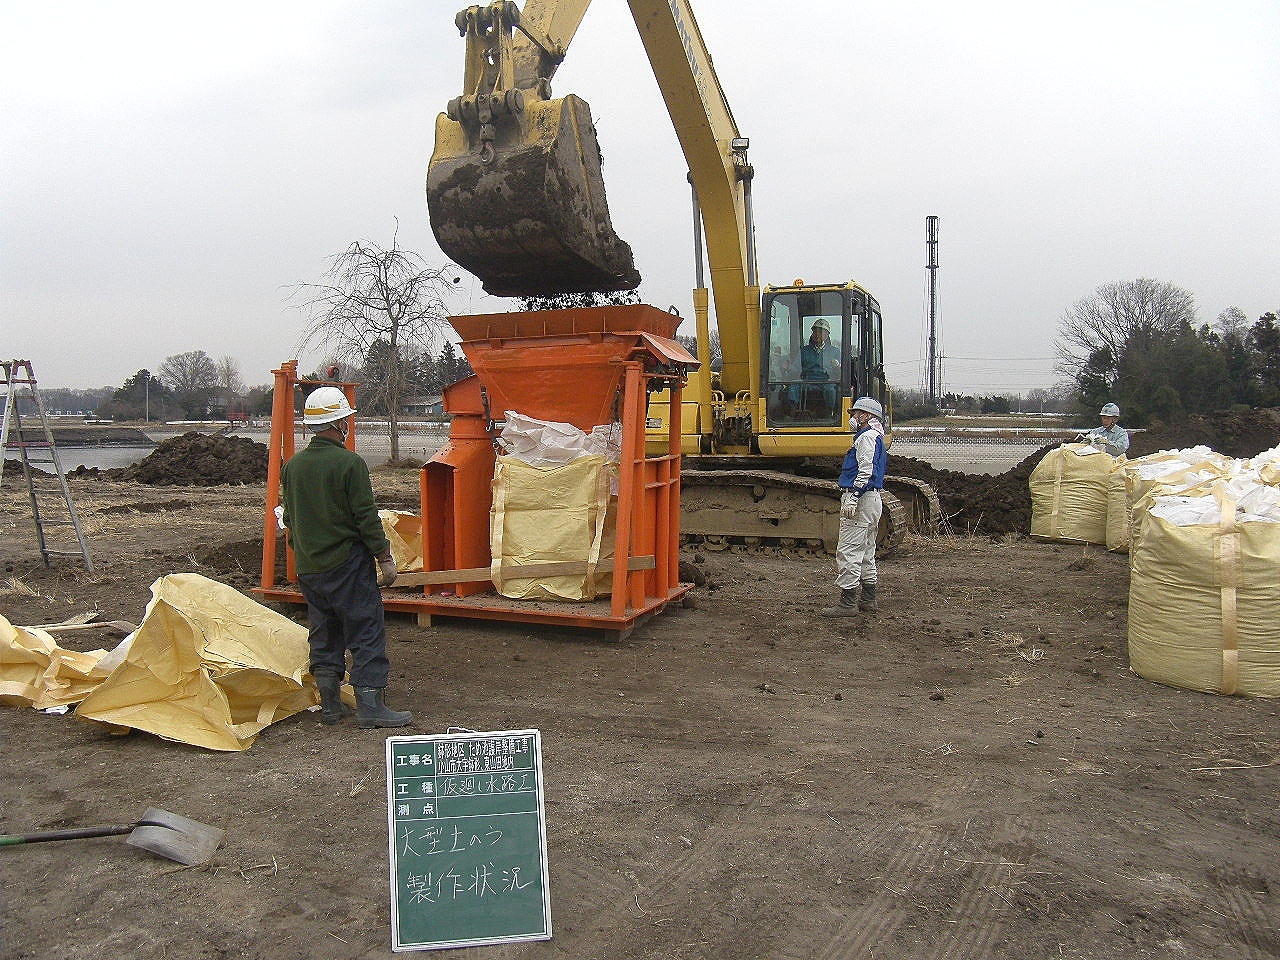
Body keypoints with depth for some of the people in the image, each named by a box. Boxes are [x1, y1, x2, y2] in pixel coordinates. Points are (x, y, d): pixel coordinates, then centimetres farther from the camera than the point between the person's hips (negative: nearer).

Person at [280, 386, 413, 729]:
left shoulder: (293, 465, 7)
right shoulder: (349, 463, -14)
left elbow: (289, 519, 14)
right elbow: (366, 517, -15)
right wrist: (385, 559, -7)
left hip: (308, 568, 7)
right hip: (348, 564, -7)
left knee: (324, 636, 15)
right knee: (366, 633, 0)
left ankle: (330, 705, 21)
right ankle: (370, 707, 0)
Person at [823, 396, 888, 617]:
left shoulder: (867, 437, -11)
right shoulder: (875, 437, 22)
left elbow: (866, 470, -22)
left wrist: (852, 498, -25)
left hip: (861, 499, -11)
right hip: (872, 499, 11)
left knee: (848, 551, -11)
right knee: (866, 552, 15)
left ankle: (847, 602, -10)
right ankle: (868, 600, 20)